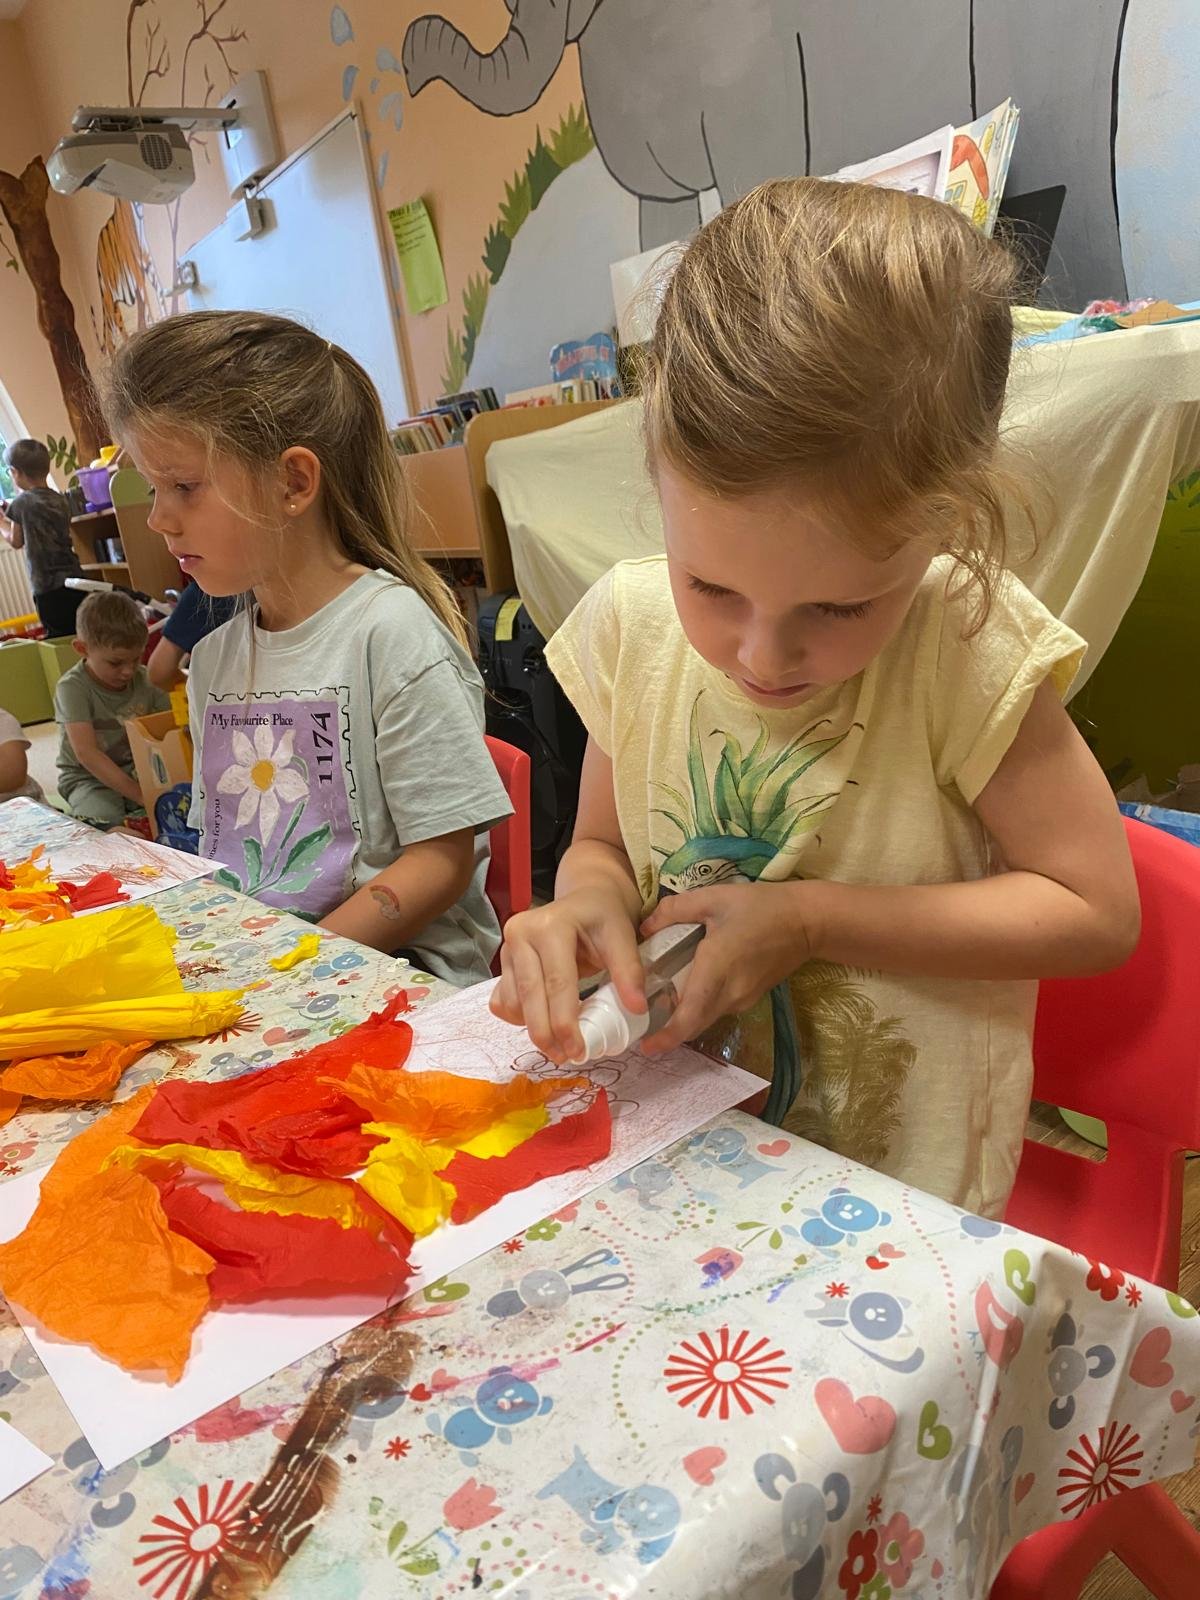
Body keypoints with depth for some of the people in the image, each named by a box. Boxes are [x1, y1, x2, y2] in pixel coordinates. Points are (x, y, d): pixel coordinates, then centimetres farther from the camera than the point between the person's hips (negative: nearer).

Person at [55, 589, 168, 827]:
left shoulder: (144, 679, -2)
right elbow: (86, 753, -24)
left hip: (139, 770, 4)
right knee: (105, 820, -33)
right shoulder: (73, 688, -16)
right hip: (89, 779, -4)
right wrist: (140, 794, -32)